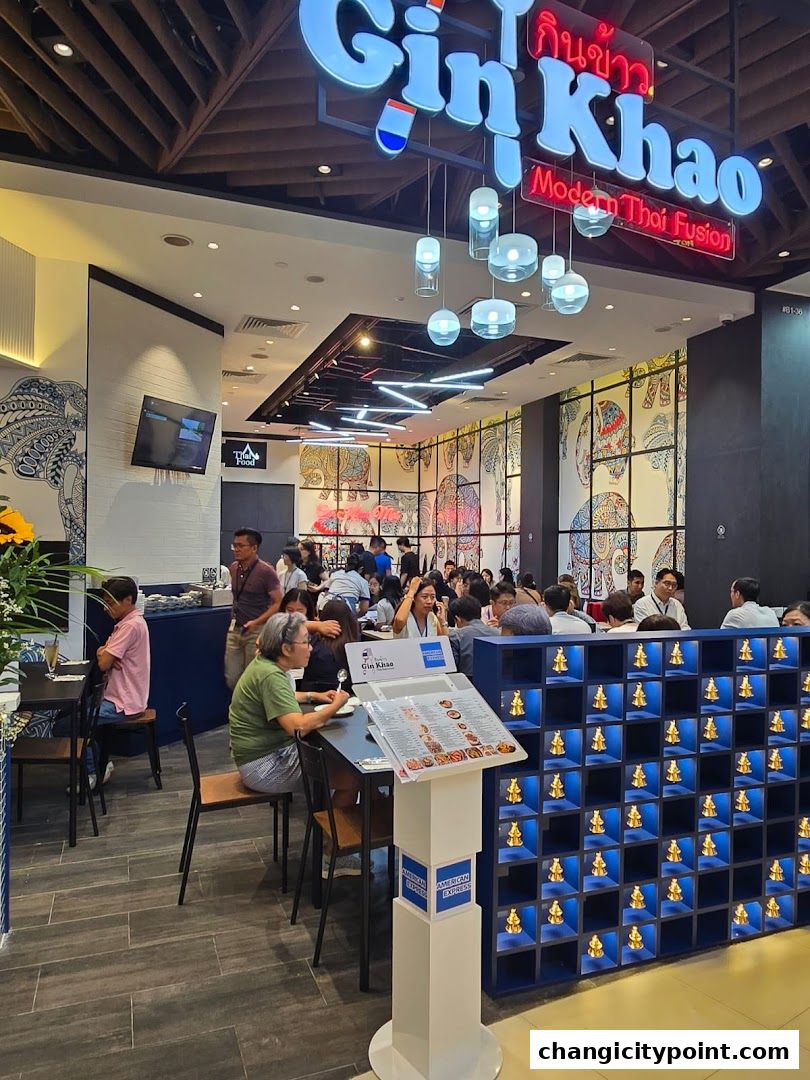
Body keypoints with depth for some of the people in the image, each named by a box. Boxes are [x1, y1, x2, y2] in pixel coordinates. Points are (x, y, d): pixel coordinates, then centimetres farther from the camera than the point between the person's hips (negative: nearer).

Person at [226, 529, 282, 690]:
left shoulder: (266, 571, -13)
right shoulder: (234, 568, 7)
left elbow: (278, 603, -14)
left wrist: (256, 622, -21)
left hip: (257, 631, -6)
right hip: (235, 629, 6)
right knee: (231, 679, 7)